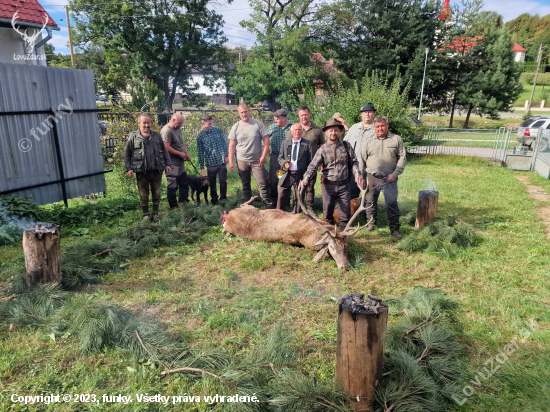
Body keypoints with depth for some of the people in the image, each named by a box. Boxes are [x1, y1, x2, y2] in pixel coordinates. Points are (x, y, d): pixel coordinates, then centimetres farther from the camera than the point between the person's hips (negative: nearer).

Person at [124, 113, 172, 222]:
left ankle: (155, 213, 25)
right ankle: (146, 214, 24)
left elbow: (164, 151, 11)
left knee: (156, 194, 11)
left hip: (157, 171, 2)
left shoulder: (157, 136, 6)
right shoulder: (133, 137, -1)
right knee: (143, 195, 9)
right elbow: (127, 154, 2)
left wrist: (168, 164, 4)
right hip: (142, 172, -2)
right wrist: (129, 168, -6)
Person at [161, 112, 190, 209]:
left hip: (180, 161, 9)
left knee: (184, 183, 17)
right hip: (172, 164, -9)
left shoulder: (178, 129, 12)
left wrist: (187, 153, 10)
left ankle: (184, 201, 30)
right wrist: (180, 153, -15)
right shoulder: (166, 131, -18)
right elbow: (167, 148, -24)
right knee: (173, 185, -1)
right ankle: (173, 206, 9)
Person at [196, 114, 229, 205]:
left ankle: (223, 198, 26)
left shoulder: (218, 130, 1)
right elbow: (200, 153, -2)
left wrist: (226, 156, 5)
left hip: (222, 161, 1)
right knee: (212, 184, 10)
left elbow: (224, 143, 9)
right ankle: (214, 200, 28)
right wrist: (202, 167, -1)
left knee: (223, 181, 7)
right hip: (210, 163, -1)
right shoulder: (200, 136, -5)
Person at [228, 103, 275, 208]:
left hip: (257, 160, -2)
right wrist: (231, 162, -1)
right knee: (245, 185, 13)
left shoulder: (258, 124, -4)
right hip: (241, 161, 3)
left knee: (263, 184, -6)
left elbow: (266, 140, -5)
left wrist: (263, 156, -12)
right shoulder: (236, 127, 2)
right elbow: (232, 145, 4)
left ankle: (270, 207, 1)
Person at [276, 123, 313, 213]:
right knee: (282, 196, 2)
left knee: (298, 198, 6)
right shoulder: (285, 143, 10)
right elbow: (280, 157, 14)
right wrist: (284, 163, -8)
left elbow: (310, 161, 2)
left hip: (300, 175, -1)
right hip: (287, 174, 2)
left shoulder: (307, 144, 3)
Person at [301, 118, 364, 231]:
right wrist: (306, 178, -26)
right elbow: (313, 166, -9)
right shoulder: (322, 149, 0)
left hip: (344, 185, 1)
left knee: (345, 213, 3)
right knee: (327, 213, 8)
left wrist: (357, 174, -12)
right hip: (328, 185, -1)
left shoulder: (346, 146, 5)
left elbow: (353, 162, 6)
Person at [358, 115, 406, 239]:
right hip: (372, 178, 2)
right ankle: (371, 223, 30)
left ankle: (395, 229, 11)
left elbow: (402, 158, 2)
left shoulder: (396, 139, 3)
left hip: (389, 178, -2)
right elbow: (361, 160, 8)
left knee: (392, 204, 1)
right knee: (371, 202, 12)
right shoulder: (368, 142, 7)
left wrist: (395, 174, -8)